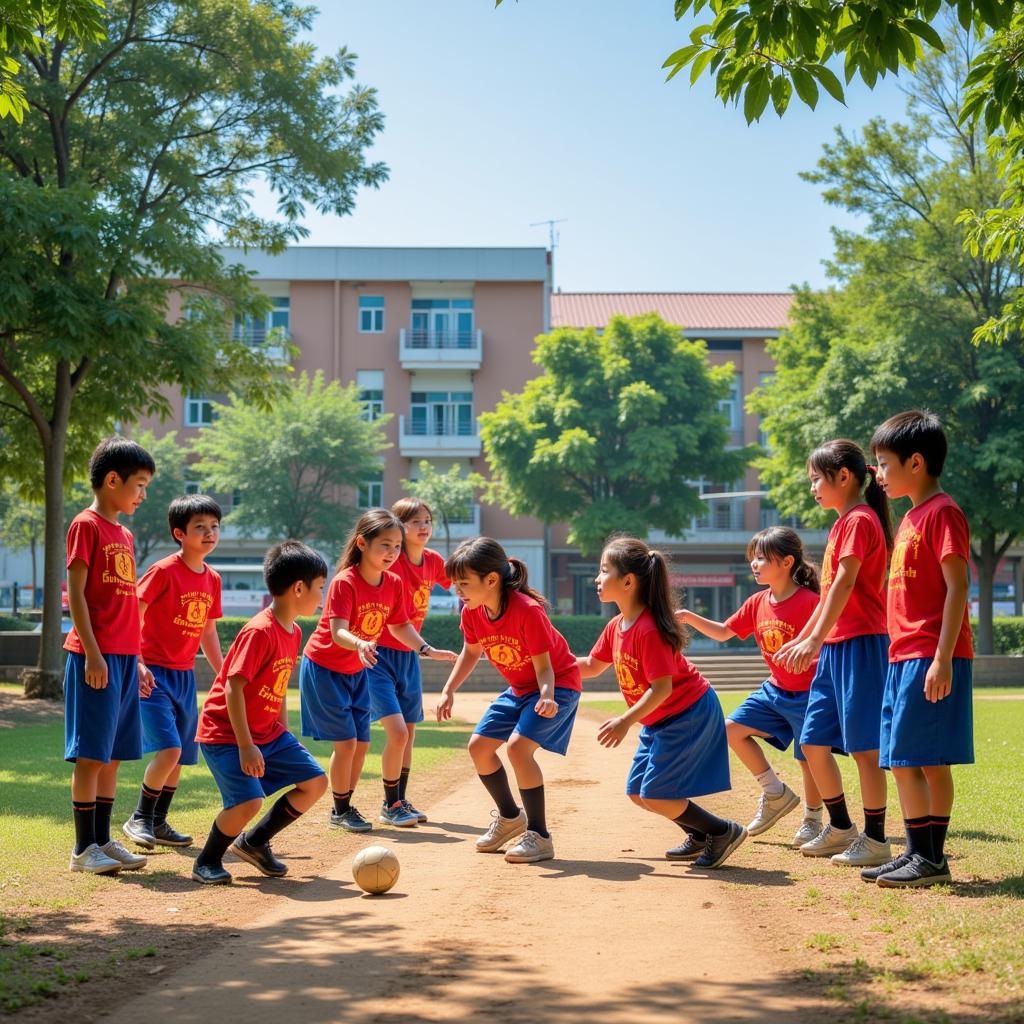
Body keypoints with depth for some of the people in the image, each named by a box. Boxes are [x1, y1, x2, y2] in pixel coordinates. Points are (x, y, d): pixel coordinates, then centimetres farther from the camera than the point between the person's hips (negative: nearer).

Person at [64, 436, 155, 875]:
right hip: (96, 658, -8)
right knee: (91, 753, -5)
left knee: (114, 754, 10)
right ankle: (84, 847, 1)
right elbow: (76, 595, -12)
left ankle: (103, 840, 17)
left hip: (124, 658, 8)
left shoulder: (124, 535, 17)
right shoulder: (86, 526, -7)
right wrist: (93, 654, -18)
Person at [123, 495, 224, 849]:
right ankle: (139, 820, -1)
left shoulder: (212, 579, 8)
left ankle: (158, 823, 24)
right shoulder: (164, 571, -13)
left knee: (182, 754, 10)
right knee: (169, 749, -17)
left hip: (185, 675, 8)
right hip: (154, 673, -7)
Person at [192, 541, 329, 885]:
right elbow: (233, 687, -26)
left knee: (315, 782, 6)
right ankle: (207, 862, 3)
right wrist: (246, 746, -25)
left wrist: (284, 737, 14)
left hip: (268, 732, 9)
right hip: (225, 733, -9)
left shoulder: (294, 633, 6)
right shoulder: (259, 631, -23)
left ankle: (254, 842, 19)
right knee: (248, 801, -23)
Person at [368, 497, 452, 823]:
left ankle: (402, 801, 28)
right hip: (379, 654, -7)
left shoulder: (433, 561, 2)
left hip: (409, 656, 7)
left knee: (409, 734, 14)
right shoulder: (392, 562, -18)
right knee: (397, 732, -15)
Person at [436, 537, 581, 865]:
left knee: (518, 745, -26)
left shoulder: (528, 610, -31)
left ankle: (539, 836, -14)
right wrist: (449, 691, -2)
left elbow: (543, 667, -27)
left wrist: (547, 696, -46)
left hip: (557, 683, -8)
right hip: (518, 688, 8)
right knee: (479, 745, 4)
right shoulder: (472, 612, -11)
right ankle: (510, 817, 28)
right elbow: (471, 653, 8)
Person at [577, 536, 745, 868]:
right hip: (659, 720, 10)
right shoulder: (616, 627, 3)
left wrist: (626, 721, -32)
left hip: (689, 714, -10)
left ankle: (724, 831, 4)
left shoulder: (649, 629, -26)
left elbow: (662, 688, -28)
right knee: (637, 792, 11)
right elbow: (592, 666, 17)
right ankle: (699, 837, 26)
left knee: (654, 795, -10)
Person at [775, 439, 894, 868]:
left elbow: (844, 583, -20)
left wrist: (816, 639, -25)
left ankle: (875, 839, 2)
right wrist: (802, 638, 26)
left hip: (860, 643, -10)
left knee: (864, 745, -5)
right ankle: (841, 828, 23)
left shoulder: (860, 520, -11)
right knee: (814, 742, 12)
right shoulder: (842, 524, 18)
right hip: (835, 647, 10)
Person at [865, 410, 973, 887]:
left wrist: (942, 660, -21)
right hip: (904, 656, 10)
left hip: (930, 660, -10)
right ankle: (919, 854, 17)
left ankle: (931, 860, -2)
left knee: (926, 759, -7)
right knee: (904, 761, 11)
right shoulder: (911, 517, 18)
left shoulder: (942, 512, -10)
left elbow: (957, 587, -16)